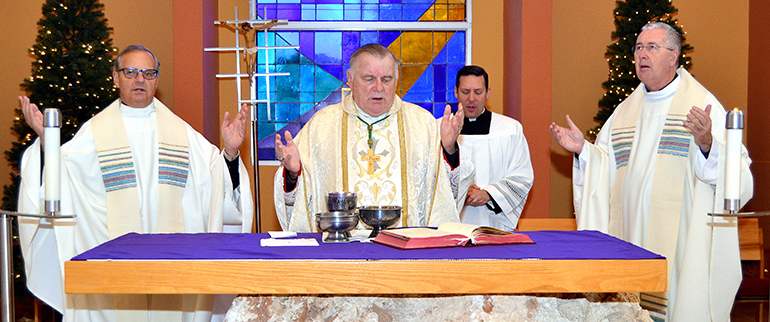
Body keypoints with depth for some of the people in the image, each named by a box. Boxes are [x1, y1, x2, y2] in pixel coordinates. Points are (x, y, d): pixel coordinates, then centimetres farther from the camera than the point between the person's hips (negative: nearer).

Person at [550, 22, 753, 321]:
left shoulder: (701, 103, -3)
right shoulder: (626, 110, 14)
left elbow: (736, 172, -13)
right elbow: (605, 170, 17)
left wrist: (707, 144, -31)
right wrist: (583, 149, 2)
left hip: (681, 238, -5)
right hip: (631, 237, 5)